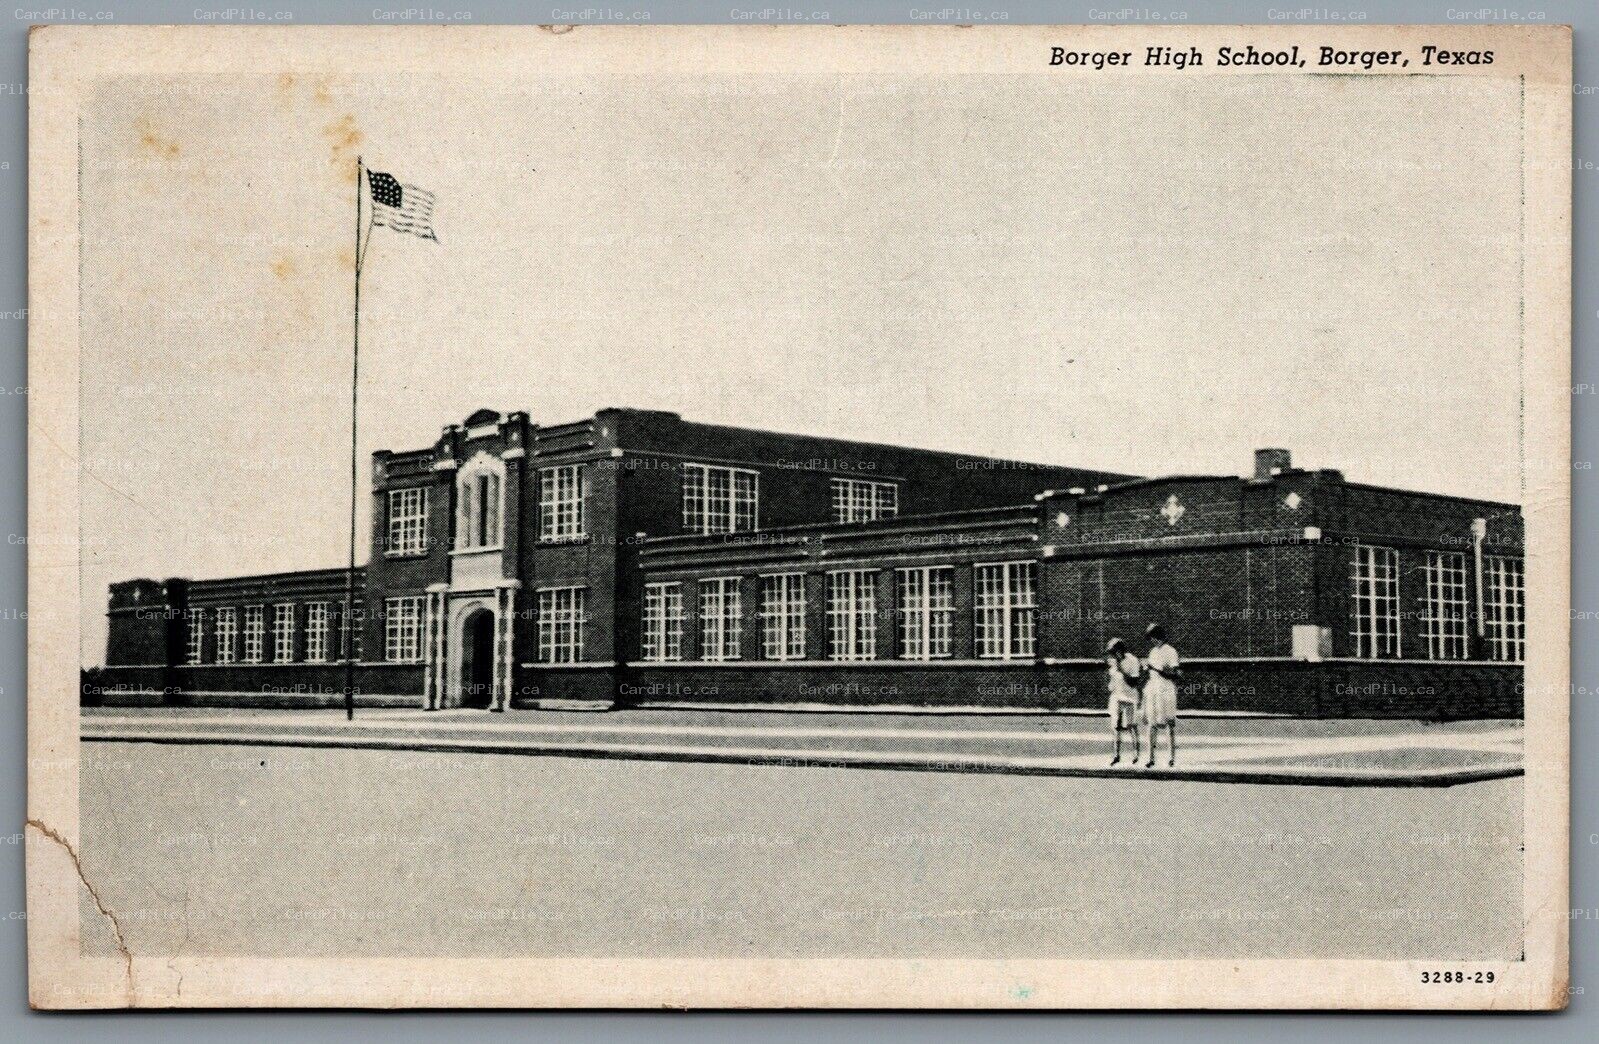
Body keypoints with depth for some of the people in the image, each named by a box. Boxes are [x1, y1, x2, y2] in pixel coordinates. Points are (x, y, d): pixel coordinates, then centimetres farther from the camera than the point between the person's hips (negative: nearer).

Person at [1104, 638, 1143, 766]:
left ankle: (1135, 753, 14)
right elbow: (1108, 679, 10)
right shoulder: (1113, 660, 2)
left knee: (1132, 726, 2)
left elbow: (1134, 683, -18)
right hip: (1116, 696, 5)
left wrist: (1122, 671, -26)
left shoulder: (1132, 661, -15)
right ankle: (1117, 754, 6)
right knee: (1115, 726, 1)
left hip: (1129, 697, -5)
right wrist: (1107, 667, -8)